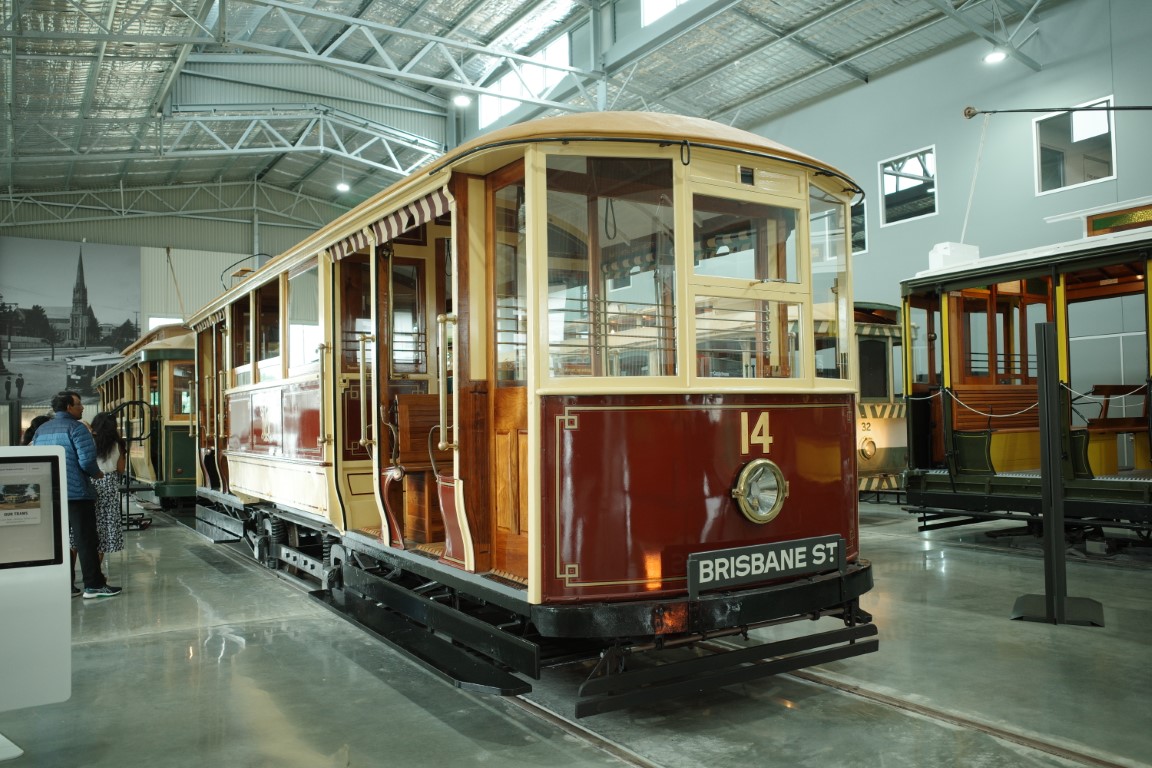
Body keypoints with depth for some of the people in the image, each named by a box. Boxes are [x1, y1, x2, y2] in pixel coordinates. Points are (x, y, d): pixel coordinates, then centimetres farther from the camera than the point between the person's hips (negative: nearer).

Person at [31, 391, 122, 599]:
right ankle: (94, 585, -1)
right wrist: (96, 473, -1)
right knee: (86, 540, -3)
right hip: (76, 493, -7)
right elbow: (87, 460, -19)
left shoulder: (40, 430, 13)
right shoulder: (75, 428, -11)